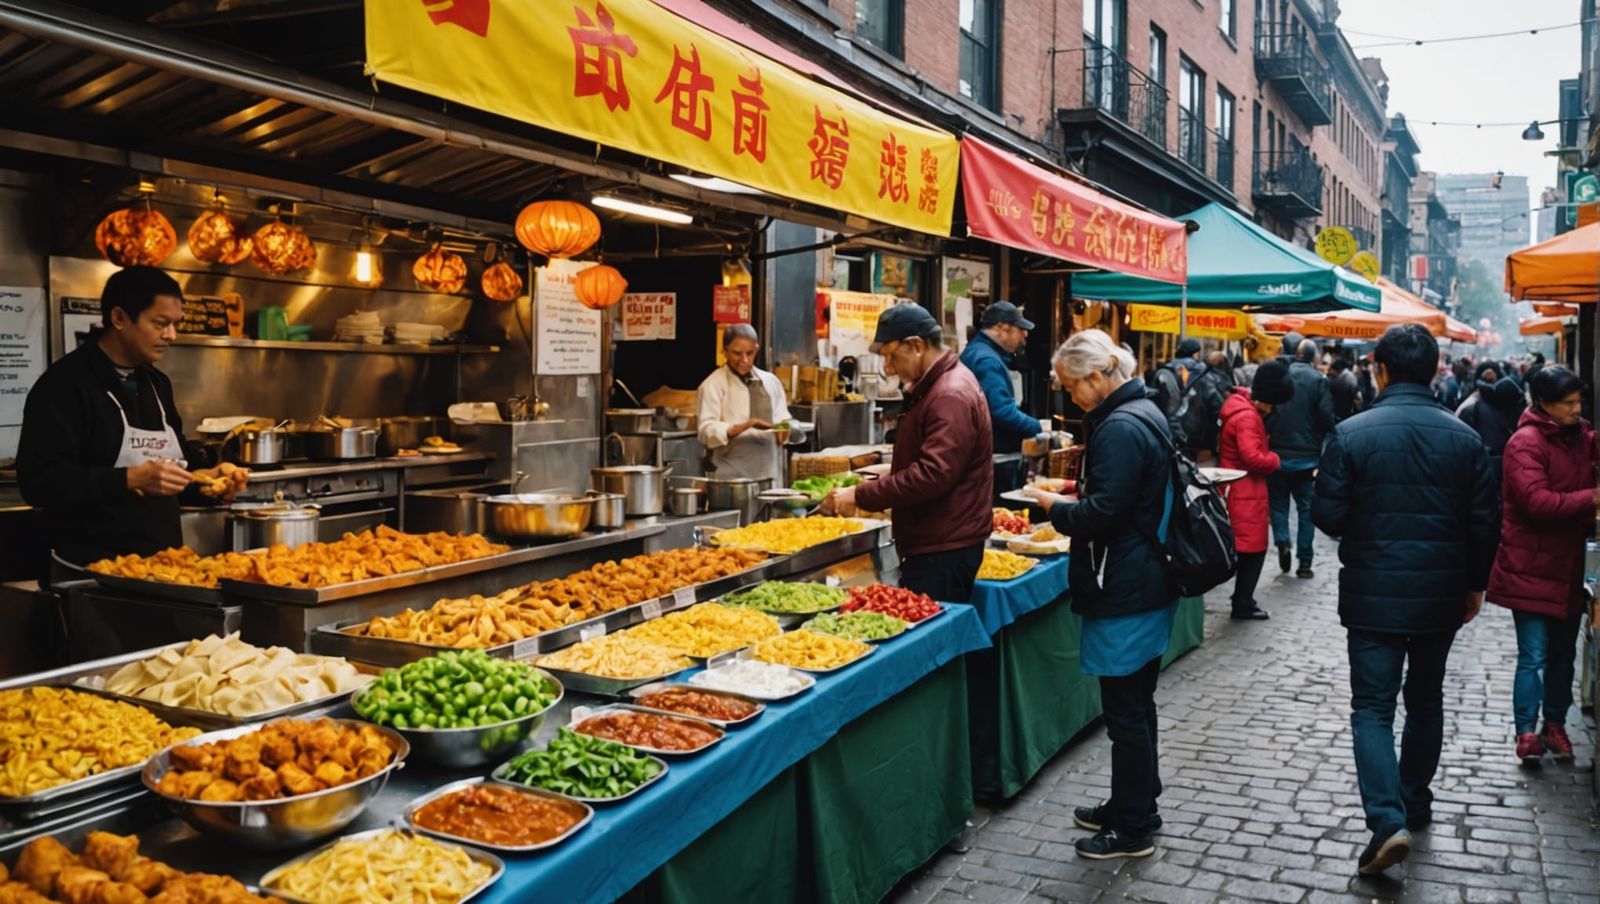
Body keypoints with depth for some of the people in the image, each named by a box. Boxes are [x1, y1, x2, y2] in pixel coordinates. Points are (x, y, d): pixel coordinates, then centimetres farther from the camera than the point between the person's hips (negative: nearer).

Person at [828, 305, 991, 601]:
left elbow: (932, 476, -28)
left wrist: (861, 496, -23)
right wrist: (878, 492, 13)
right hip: (929, 544, 10)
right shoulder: (931, 387, 15)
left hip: (945, 550, -10)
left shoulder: (952, 396, -19)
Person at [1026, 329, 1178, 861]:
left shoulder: (1119, 428, -21)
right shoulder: (1144, 412, 12)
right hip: (1149, 582, 11)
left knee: (1125, 710, 1)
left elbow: (1101, 514, -24)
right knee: (1136, 704, 20)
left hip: (1124, 592, -11)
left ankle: (1132, 830, 13)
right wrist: (1075, 497, 11)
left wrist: (1055, 507, -7)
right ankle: (1135, 805, 34)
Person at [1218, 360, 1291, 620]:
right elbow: (1253, 458, -27)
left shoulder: (1240, 405, 11)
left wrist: (1266, 452, 5)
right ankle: (1243, 605, 5)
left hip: (1238, 489, 10)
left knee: (1247, 546, 16)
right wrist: (1275, 459, -9)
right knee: (1253, 548, -2)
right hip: (1246, 492, -10)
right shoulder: (1247, 416, -22)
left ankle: (1243, 599, 24)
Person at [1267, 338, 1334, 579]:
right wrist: (1316, 440, 8)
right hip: (1307, 456, -1)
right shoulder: (1319, 380, -7)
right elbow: (1327, 418, -11)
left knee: (1278, 502, 16)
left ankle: (1282, 540, -8)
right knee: (1306, 508, 9)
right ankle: (1304, 562, 10)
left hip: (1278, 453, 1)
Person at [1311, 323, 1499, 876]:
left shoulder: (1351, 433, -13)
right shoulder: (1463, 437, -2)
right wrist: (1475, 584, 15)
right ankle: (1415, 804, 34)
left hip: (1374, 595, -3)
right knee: (1425, 701, 20)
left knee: (1372, 708, 2)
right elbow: (1485, 522, 1)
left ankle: (1388, 823, -12)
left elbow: (1327, 517, -11)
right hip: (1442, 595, 4)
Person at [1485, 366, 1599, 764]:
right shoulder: (1526, 443, -14)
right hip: (1531, 568, -7)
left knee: (1563, 654, 15)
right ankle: (1526, 733, 4)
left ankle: (1555, 724, 27)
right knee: (1534, 656, -4)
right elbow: (1536, 502, -23)